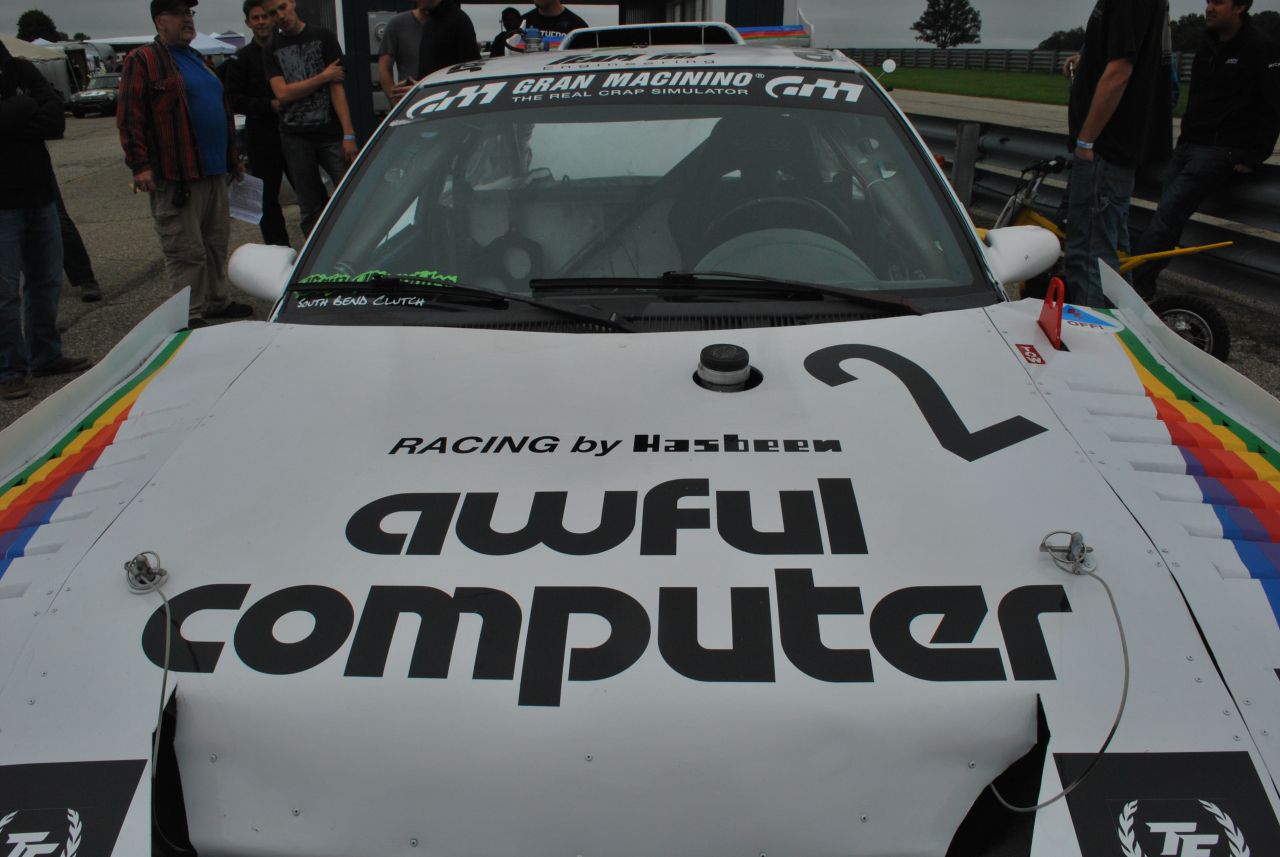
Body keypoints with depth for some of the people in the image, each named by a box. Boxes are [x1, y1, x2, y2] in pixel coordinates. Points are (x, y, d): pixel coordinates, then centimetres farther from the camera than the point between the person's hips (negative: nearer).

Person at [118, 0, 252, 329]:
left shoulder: (199, 60, 21)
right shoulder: (143, 61, -4)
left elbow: (223, 110, 26)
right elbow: (130, 118, -11)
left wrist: (232, 157, 24)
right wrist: (140, 165, -18)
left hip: (215, 171, 8)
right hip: (176, 177, -8)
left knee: (217, 244, 14)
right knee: (187, 251, -5)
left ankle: (218, 301, 25)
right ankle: (191, 316, 0)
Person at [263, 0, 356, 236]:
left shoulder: (323, 37, 3)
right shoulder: (272, 50, 11)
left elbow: (337, 87, -4)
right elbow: (282, 93, -2)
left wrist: (348, 134, -12)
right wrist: (323, 77, -6)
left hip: (331, 134, -2)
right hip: (295, 137, 3)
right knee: (310, 210, 5)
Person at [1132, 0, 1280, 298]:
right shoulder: (1209, 44, 17)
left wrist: (1253, 156, -13)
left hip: (1222, 150, -8)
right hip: (1189, 145, 8)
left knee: (1170, 211, -20)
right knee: (1169, 212, -2)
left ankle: (1130, 280, -24)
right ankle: (1143, 285, -4)